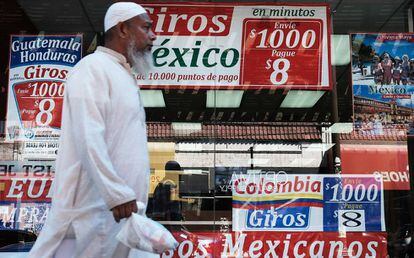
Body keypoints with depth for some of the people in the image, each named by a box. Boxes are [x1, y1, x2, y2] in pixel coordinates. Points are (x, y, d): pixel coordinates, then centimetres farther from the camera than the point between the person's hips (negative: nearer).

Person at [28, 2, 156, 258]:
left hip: (122, 206, 9)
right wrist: (118, 194, -23)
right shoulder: (93, 68, -9)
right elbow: (88, 138, -20)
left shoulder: (124, 76, 21)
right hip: (94, 208, -9)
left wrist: (127, 195, 16)